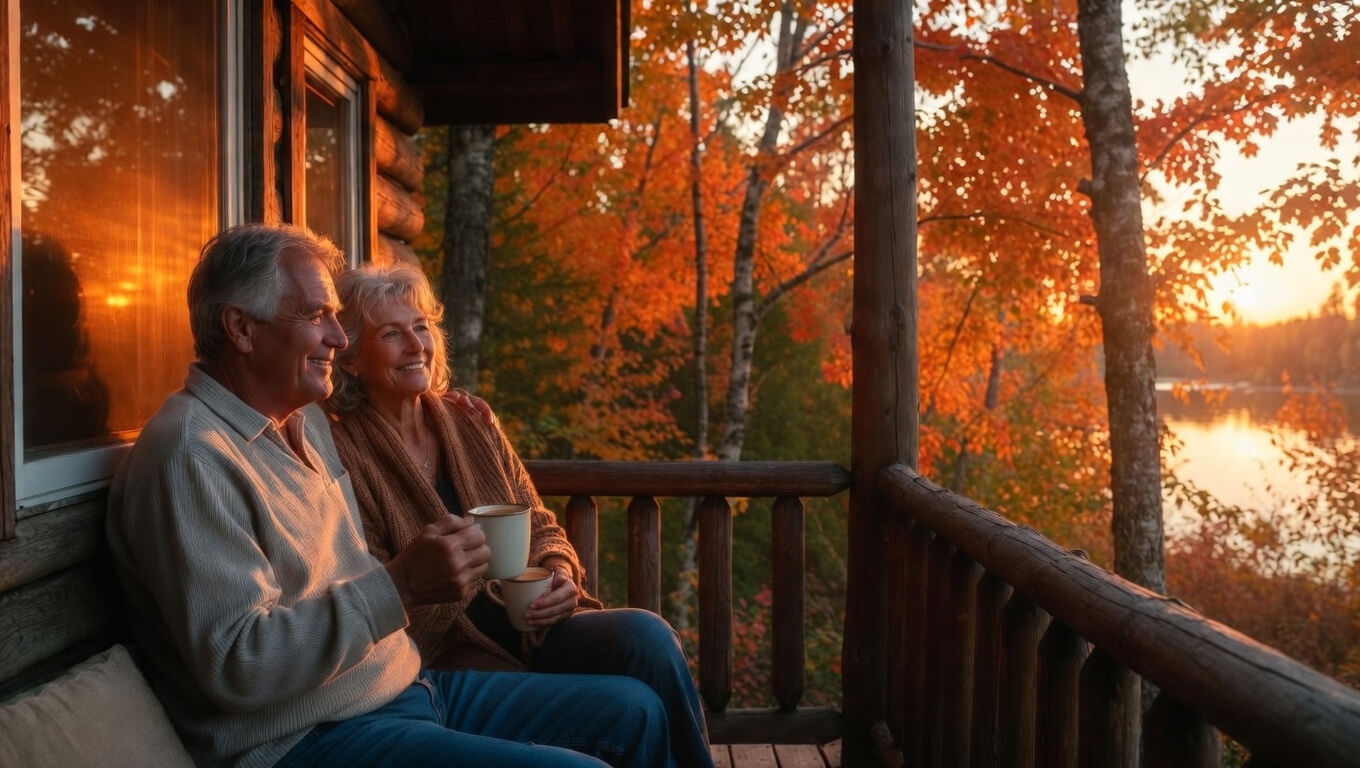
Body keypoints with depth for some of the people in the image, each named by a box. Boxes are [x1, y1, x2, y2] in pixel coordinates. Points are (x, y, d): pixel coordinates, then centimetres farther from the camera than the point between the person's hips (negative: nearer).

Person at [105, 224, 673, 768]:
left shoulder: (307, 421, 13)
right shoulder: (191, 452, -17)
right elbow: (236, 664, -24)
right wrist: (401, 587, -30)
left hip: (407, 687, 9)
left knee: (634, 710, 6)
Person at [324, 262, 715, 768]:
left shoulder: (471, 418, 10)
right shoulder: (342, 451, -5)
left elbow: (539, 525, 14)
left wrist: (558, 572, -6)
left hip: (531, 625, 5)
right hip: (448, 652, -5)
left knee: (646, 636, -23)